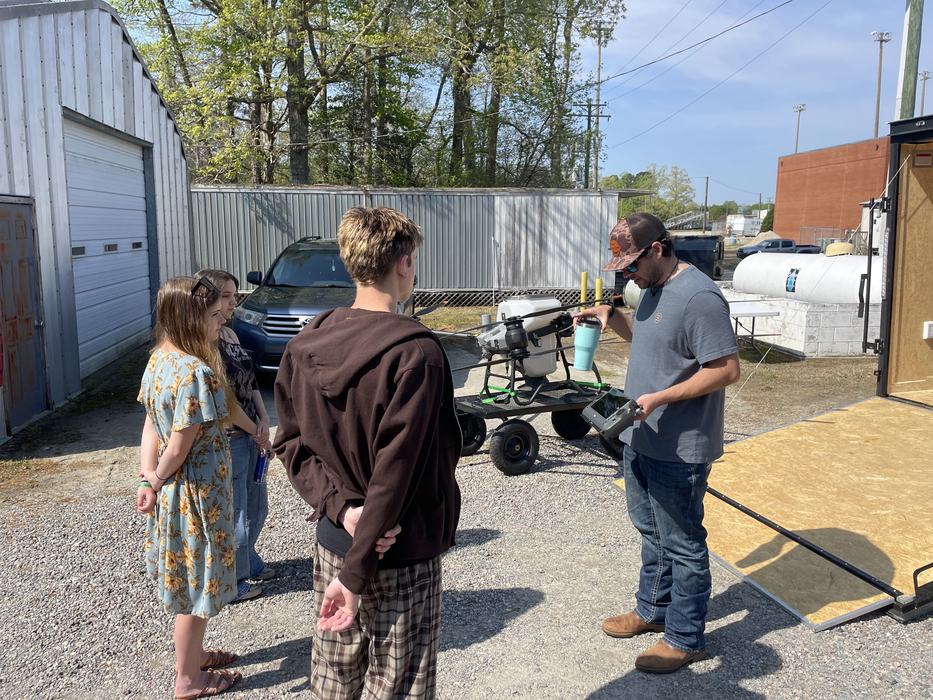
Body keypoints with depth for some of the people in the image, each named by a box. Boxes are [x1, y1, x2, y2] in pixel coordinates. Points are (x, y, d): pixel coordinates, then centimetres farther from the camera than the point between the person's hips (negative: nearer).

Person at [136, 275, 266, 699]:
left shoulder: (160, 359, 2)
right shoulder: (197, 372, -27)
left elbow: (150, 427, 3)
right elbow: (179, 448, -24)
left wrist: (147, 479, -2)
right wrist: (156, 481, -7)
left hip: (172, 491, 9)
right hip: (198, 492, -9)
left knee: (186, 578, 24)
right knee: (198, 582, 9)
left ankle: (191, 653, 44)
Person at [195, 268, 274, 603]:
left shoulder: (230, 334, 8)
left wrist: (264, 420, 0)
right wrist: (254, 431, -11)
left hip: (249, 436, 9)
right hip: (226, 441, -9)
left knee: (257, 506, 22)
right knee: (234, 515, 6)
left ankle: (248, 561, 44)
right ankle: (232, 583, 25)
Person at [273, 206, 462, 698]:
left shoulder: (305, 344, -1)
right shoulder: (417, 353, -22)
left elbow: (291, 444, 1)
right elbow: (394, 471, -24)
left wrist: (340, 507, -9)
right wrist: (357, 574, -18)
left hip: (332, 542, 7)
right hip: (401, 554, -6)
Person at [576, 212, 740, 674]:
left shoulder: (699, 297, -22)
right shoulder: (653, 288, 9)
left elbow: (727, 369, -23)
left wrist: (659, 399, -27)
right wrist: (613, 317, 5)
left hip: (678, 450, -9)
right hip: (641, 439, 9)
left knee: (682, 544, 7)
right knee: (651, 532, 23)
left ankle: (685, 639, 23)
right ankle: (653, 610, 41)